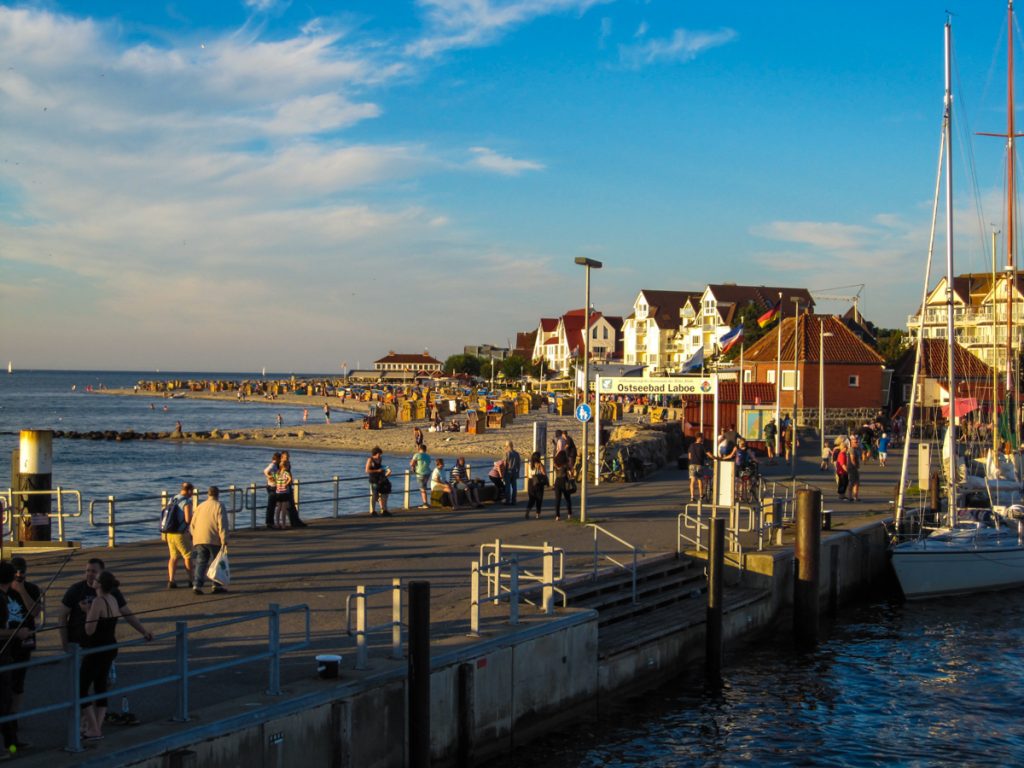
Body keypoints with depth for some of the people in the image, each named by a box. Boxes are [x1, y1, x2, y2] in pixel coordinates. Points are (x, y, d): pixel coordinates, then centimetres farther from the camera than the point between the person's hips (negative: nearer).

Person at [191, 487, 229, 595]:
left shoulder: (200, 506, 15)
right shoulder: (219, 506, -2)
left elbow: (193, 524, 16)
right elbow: (222, 525, -11)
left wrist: (195, 537, 27)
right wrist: (224, 541, -13)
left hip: (199, 540, 4)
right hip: (214, 540, -4)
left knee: (200, 563, 6)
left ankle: (197, 585, -8)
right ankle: (217, 586, 9)